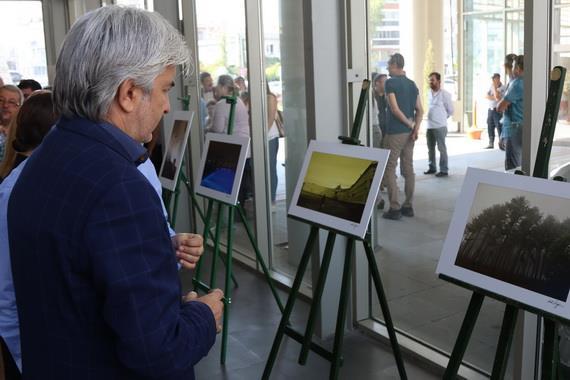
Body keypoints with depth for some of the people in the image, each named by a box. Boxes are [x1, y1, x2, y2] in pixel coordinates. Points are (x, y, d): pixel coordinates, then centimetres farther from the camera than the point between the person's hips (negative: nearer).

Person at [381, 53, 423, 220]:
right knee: (408, 169, 10)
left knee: (389, 169, -1)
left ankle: (395, 208, -3)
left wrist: (410, 125, -8)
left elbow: (395, 109, -17)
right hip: (409, 133, 7)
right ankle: (408, 206, 16)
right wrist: (416, 128, -5)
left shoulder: (391, 83, -10)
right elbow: (420, 110, 7)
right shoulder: (412, 84, 12)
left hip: (395, 132, -7)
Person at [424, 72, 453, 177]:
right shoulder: (429, 93, 9)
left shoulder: (445, 94, -10)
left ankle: (444, 170, 4)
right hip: (429, 126, 7)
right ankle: (432, 167, 25)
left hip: (440, 126, -7)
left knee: (441, 148, -2)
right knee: (430, 148, 13)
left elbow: (450, 110, -2)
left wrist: (442, 118, 8)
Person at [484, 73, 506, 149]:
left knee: (499, 128, -8)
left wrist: (495, 86, -18)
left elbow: (497, 97, -22)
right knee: (490, 128, 10)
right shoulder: (491, 86, 9)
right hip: (490, 109, 6)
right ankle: (491, 143, 19)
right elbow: (486, 96, 0)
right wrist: (494, 97, -16)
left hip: (498, 110, -6)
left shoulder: (503, 88, -10)